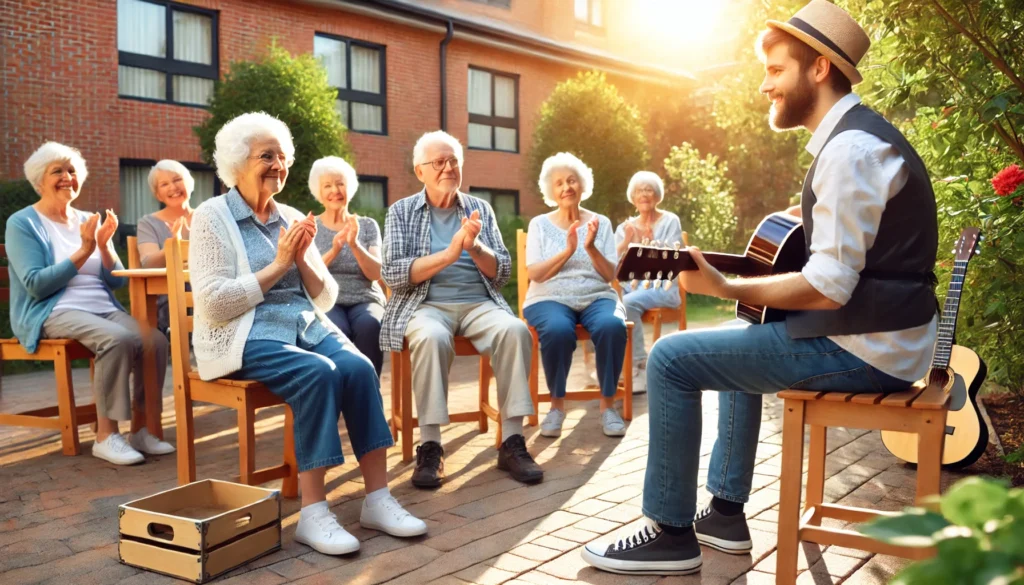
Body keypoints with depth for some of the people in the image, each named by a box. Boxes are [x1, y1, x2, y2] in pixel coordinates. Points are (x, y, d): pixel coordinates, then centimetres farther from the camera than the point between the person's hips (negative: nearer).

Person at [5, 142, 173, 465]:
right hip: (54, 313, -5)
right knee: (119, 339, -35)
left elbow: (116, 282, 11)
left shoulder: (87, 220, 17)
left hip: (103, 308, 6)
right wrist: (83, 252, -15)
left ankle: (140, 430, -14)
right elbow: (36, 285, -12)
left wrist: (105, 246, -6)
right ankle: (105, 436, -25)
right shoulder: (22, 224, 1)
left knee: (155, 340, -24)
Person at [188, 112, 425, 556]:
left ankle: (377, 499, -20)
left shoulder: (292, 218, 15)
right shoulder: (212, 217, 0)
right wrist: (278, 264, -12)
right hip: (245, 336, -5)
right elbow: (212, 304, -13)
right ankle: (313, 514, -26)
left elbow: (325, 299, 13)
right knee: (319, 373, -32)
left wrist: (302, 258, -5)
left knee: (359, 368, -24)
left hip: (306, 325, 5)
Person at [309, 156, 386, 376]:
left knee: (370, 326, -34)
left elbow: (375, 273, 1)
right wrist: (333, 250, -18)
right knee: (336, 330, -35)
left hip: (364, 300, 1)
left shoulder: (367, 225, 13)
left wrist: (355, 245, -15)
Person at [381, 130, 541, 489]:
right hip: (425, 304, -2)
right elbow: (393, 274, -7)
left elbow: (503, 272, 7)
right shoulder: (401, 212, 6)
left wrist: (475, 247, -14)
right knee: (432, 337, -37)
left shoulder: (480, 209, 13)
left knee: (515, 330, -28)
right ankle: (430, 447, -26)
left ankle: (512, 443, -22)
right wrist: (450, 253, -18)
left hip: (479, 303, 3)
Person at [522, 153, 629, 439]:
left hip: (597, 297, 2)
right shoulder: (540, 224, 8)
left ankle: (608, 404, -16)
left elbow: (609, 275, 2)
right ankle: (557, 404, -15)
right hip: (551, 298, -1)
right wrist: (567, 251, -18)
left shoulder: (601, 222, 11)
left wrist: (591, 248, -15)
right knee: (557, 330, -36)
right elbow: (535, 274, -5)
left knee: (612, 327, -33)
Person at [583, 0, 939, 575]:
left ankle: (671, 533, 4)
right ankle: (726, 513, 27)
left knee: (672, 359, -10)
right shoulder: (855, 134, 14)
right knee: (737, 346, 27)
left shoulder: (849, 149, -18)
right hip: (868, 332, 10)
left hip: (864, 346, -10)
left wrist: (724, 287, -15)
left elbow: (828, 288, -24)